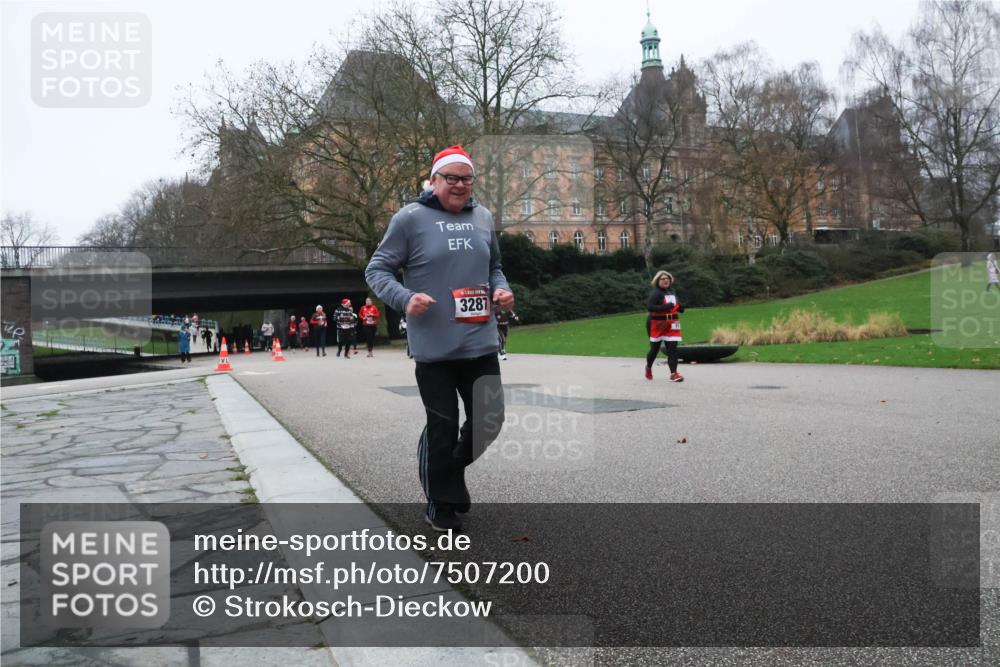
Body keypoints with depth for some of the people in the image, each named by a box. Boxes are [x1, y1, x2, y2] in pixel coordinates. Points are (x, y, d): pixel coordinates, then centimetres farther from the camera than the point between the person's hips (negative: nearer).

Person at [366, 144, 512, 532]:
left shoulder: (483, 218, 11)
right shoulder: (411, 218, -5)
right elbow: (376, 270, -3)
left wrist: (501, 289, 2)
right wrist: (405, 299, -21)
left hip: (481, 344, 5)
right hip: (434, 348, -5)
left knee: (489, 419, 11)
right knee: (442, 428, 4)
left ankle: (452, 469, 39)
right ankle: (441, 504, 25)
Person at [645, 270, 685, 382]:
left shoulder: (672, 291, 12)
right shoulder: (655, 292, -12)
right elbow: (649, 306, -24)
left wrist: (680, 308, 4)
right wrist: (665, 307, -33)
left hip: (672, 324, 5)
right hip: (658, 324, -5)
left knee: (672, 348, -6)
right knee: (655, 348, 9)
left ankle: (673, 373, -8)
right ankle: (648, 367, 36)